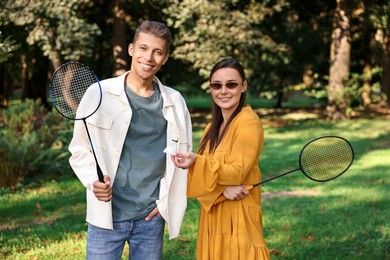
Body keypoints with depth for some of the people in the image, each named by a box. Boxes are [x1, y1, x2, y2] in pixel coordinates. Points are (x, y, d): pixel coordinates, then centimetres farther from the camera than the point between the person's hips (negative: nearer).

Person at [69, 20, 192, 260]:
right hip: (107, 215, -2)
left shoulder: (175, 102, 4)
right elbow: (80, 150, 1)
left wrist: (166, 200, 5)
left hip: (152, 217, 3)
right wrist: (94, 181, -16)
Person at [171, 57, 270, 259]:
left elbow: (237, 173, -17)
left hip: (237, 220, -7)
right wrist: (222, 188, -17)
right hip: (213, 218, 7)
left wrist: (197, 162, -29)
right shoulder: (212, 128, 14)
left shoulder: (248, 121, -10)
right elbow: (200, 167, 3)